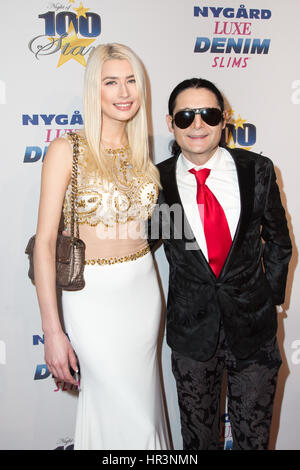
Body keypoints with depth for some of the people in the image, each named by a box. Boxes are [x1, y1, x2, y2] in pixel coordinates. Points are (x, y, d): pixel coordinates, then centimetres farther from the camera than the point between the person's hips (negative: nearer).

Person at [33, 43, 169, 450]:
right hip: (94, 295, -4)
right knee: (126, 415, 7)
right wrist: (52, 330, -17)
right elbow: (45, 241, -14)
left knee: (142, 400, 19)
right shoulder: (67, 150, -12)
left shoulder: (141, 153, 5)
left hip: (144, 289, 5)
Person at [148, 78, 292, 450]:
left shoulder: (257, 170, -5)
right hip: (191, 328, 0)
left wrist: (270, 296, 4)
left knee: (253, 435, 16)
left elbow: (278, 241, 6)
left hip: (252, 324, 1)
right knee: (198, 435, 18)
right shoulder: (157, 181, -7)